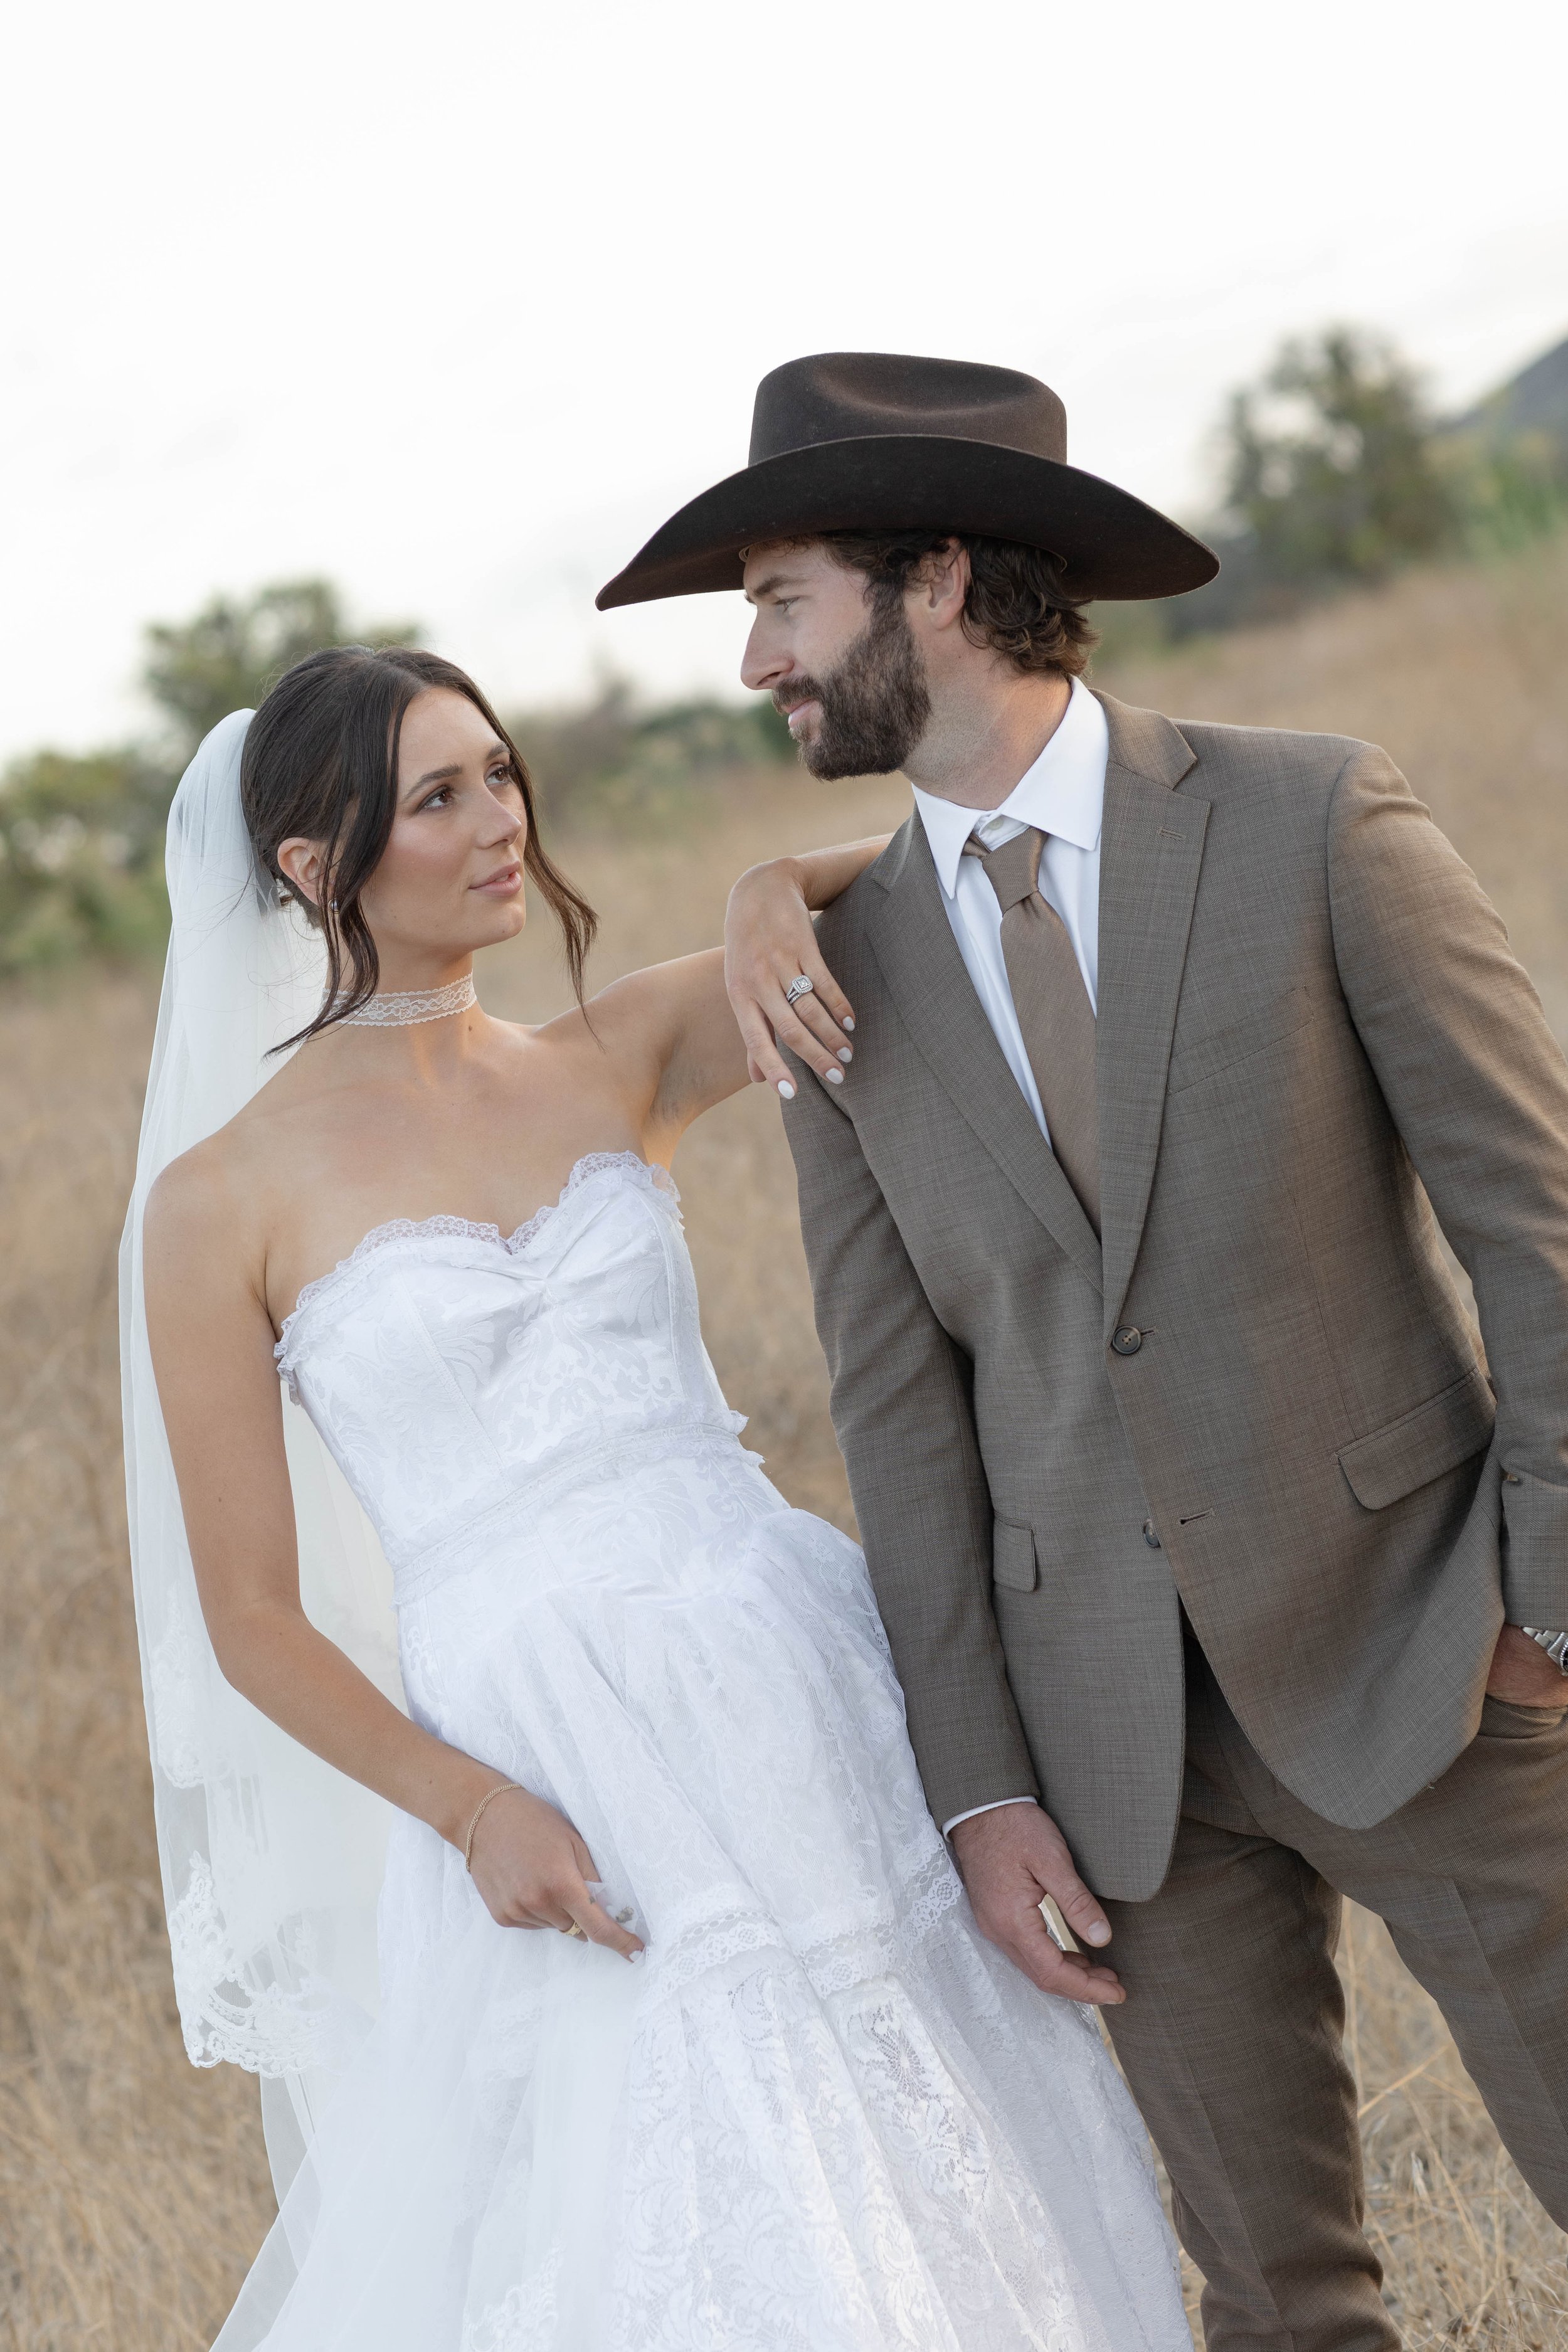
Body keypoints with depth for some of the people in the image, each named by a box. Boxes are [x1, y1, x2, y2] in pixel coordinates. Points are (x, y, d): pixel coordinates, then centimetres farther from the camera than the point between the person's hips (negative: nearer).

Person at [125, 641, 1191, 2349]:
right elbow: (253, 1617, -1)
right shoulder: (224, 1201, -2)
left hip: (793, 1681, 4)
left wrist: (784, 887, -9)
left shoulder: (620, 1060, 8)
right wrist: (471, 1810, -15)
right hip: (548, 1791, -4)